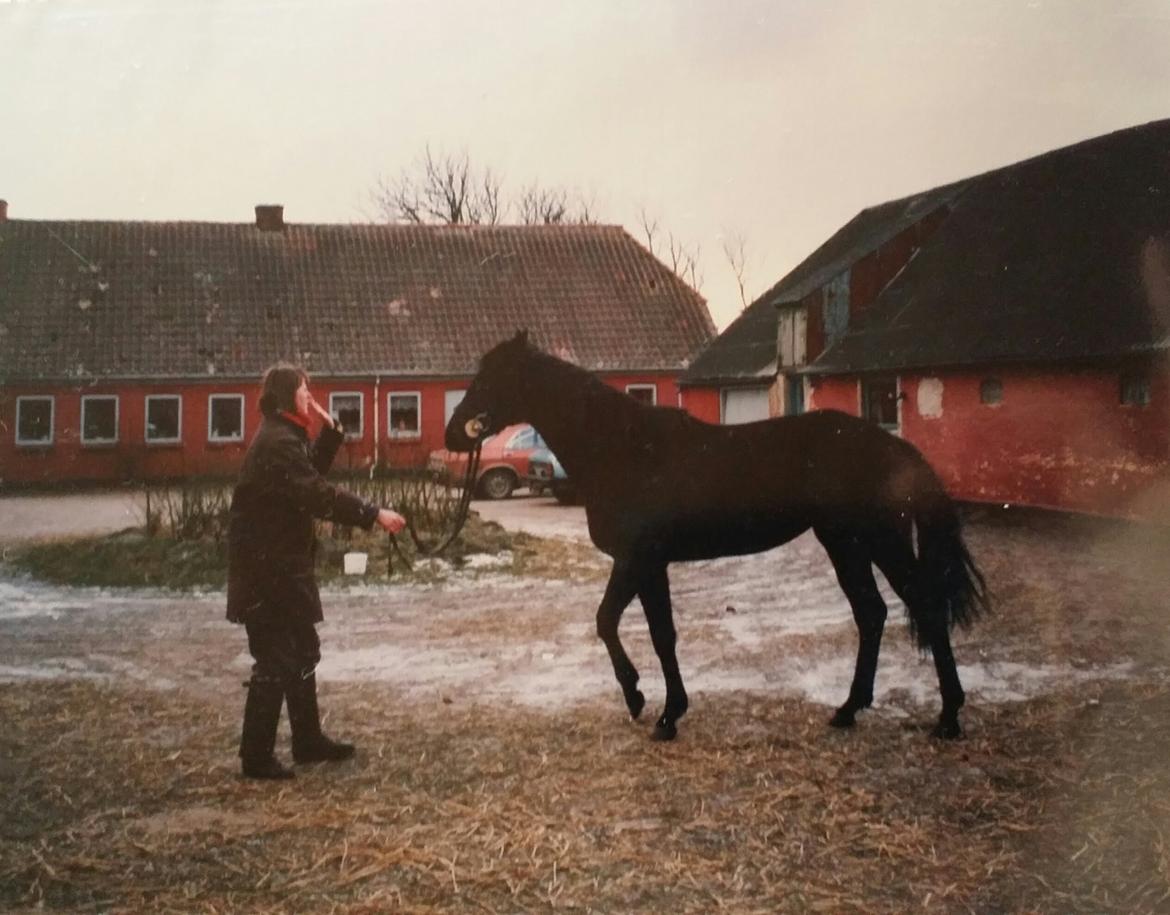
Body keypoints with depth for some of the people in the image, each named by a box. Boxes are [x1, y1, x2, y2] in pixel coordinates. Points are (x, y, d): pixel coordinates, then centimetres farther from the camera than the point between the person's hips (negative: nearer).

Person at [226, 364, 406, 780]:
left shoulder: (286, 438, 14)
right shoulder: (278, 443, -20)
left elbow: (312, 473, 24)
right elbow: (319, 494, -27)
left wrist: (330, 431, 12)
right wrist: (374, 515, -28)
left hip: (282, 564, 11)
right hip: (269, 569, -11)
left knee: (302, 652, 17)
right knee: (274, 661, -4)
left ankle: (308, 740, 28)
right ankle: (256, 756, 5)